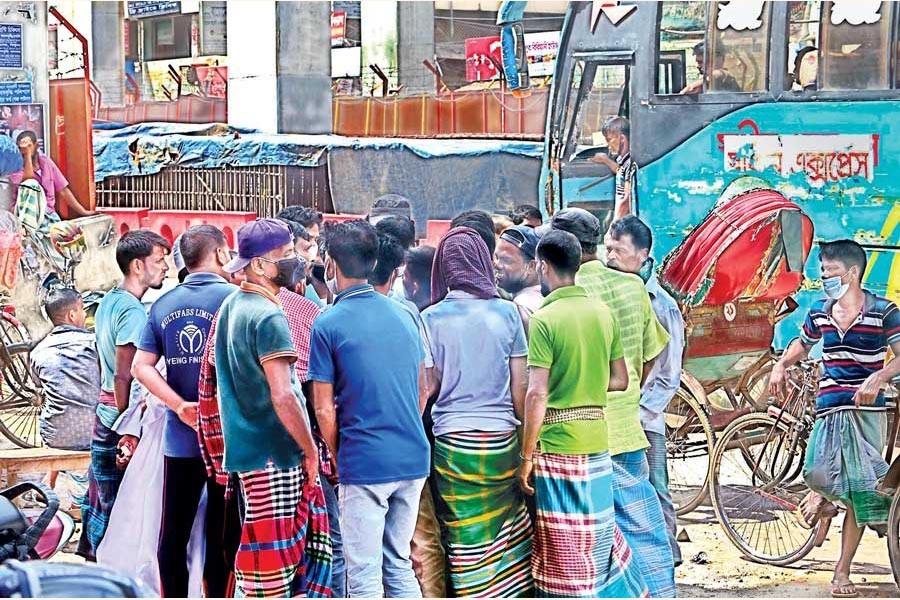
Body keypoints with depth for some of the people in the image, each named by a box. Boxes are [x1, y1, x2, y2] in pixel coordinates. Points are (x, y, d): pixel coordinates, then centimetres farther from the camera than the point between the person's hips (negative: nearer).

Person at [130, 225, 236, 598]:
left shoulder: (163, 305, 6)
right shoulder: (234, 298, -9)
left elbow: (141, 366, -1)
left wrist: (180, 406, -5)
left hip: (179, 436, 4)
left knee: (173, 533, 10)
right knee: (221, 533, 3)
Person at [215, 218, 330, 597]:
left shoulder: (231, 306, 12)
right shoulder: (269, 317, -17)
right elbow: (283, 396, -22)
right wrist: (310, 449, -11)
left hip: (247, 447, 9)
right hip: (274, 453, -9)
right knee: (273, 552, -3)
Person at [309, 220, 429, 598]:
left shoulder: (328, 325, -8)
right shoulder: (403, 316, 9)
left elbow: (324, 410, -6)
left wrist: (338, 458, 7)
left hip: (364, 464, -6)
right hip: (413, 459, 6)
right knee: (399, 564, 16)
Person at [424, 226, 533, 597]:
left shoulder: (431, 318, -2)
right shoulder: (506, 312, 1)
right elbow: (520, 387, 2)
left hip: (453, 440, -1)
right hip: (502, 438, 1)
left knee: (467, 540, 4)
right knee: (507, 532, 11)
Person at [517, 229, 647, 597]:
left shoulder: (544, 320, -13)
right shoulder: (602, 312, 6)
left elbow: (537, 395, -17)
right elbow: (620, 379, 11)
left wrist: (526, 456, -12)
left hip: (557, 443, -6)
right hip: (597, 439, 7)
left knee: (566, 553, 1)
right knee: (599, 537, 18)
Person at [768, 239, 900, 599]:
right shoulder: (819, 311, 8)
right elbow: (802, 344, 25)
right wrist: (781, 365, 7)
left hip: (866, 410, -3)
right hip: (829, 408, 3)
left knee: (859, 492, 0)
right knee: (818, 475, -14)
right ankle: (831, 499, 25)